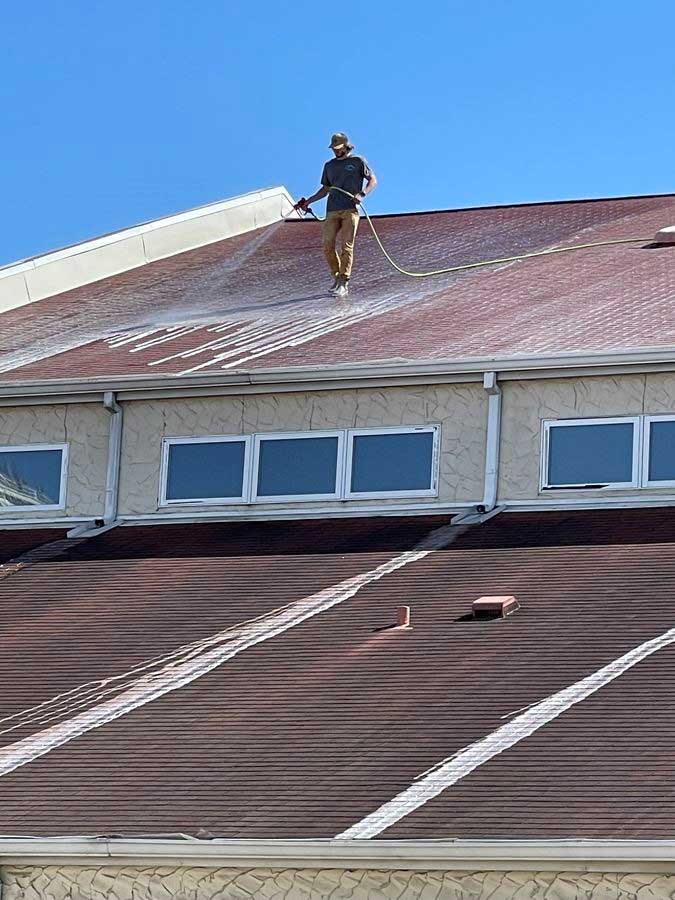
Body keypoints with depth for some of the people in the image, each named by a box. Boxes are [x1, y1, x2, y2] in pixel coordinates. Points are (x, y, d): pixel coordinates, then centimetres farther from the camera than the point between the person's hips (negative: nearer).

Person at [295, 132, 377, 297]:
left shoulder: (358, 161, 7)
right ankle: (336, 277, 11)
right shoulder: (329, 166, 19)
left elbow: (373, 180, 6)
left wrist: (362, 194, -12)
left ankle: (343, 284, -11)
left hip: (350, 209, -4)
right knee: (328, 245, -6)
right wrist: (308, 201, 14)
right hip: (332, 210, 4)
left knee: (347, 246, -10)